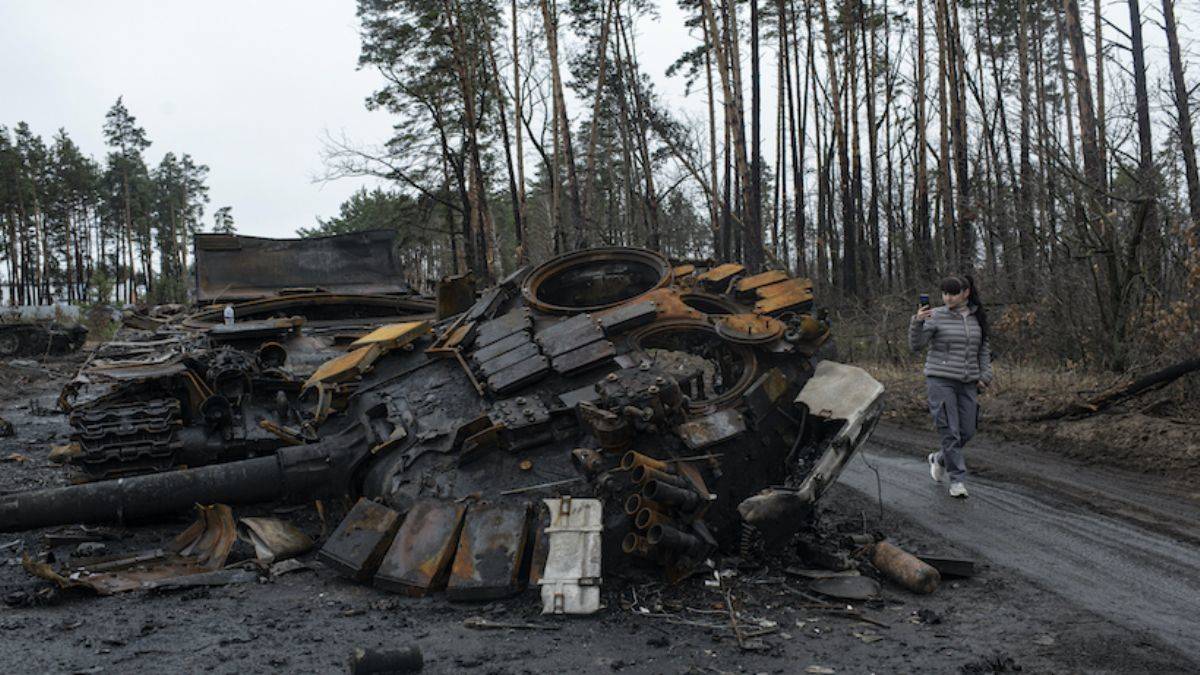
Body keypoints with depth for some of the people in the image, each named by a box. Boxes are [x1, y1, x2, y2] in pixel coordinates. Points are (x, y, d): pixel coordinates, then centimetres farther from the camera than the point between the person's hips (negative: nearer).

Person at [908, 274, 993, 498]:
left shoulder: (977, 318, 8)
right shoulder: (936, 316, -6)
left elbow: (983, 349, 17)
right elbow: (916, 345, -10)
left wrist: (985, 376, 7)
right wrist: (917, 322, -26)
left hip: (967, 383, 5)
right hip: (941, 381, -4)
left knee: (967, 432, 7)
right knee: (950, 432, -6)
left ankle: (939, 459, 33)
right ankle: (957, 480, 5)